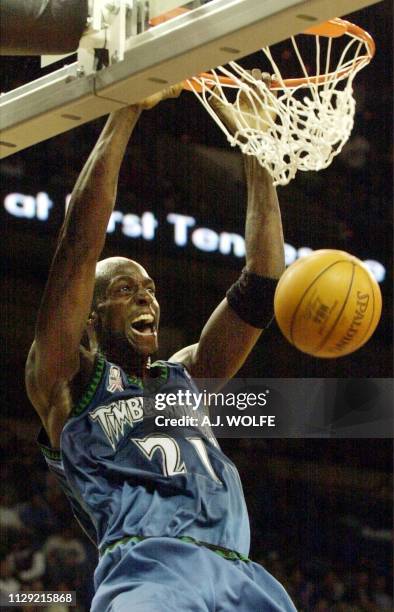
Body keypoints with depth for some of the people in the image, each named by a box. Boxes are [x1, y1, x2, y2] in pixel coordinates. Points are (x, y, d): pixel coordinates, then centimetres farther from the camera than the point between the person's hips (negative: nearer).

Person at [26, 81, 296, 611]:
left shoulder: (187, 376, 32)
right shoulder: (66, 379, 17)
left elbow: (261, 286, 28)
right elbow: (80, 241, 8)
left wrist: (256, 147, 25)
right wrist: (129, 109, 9)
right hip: (148, 569, -6)